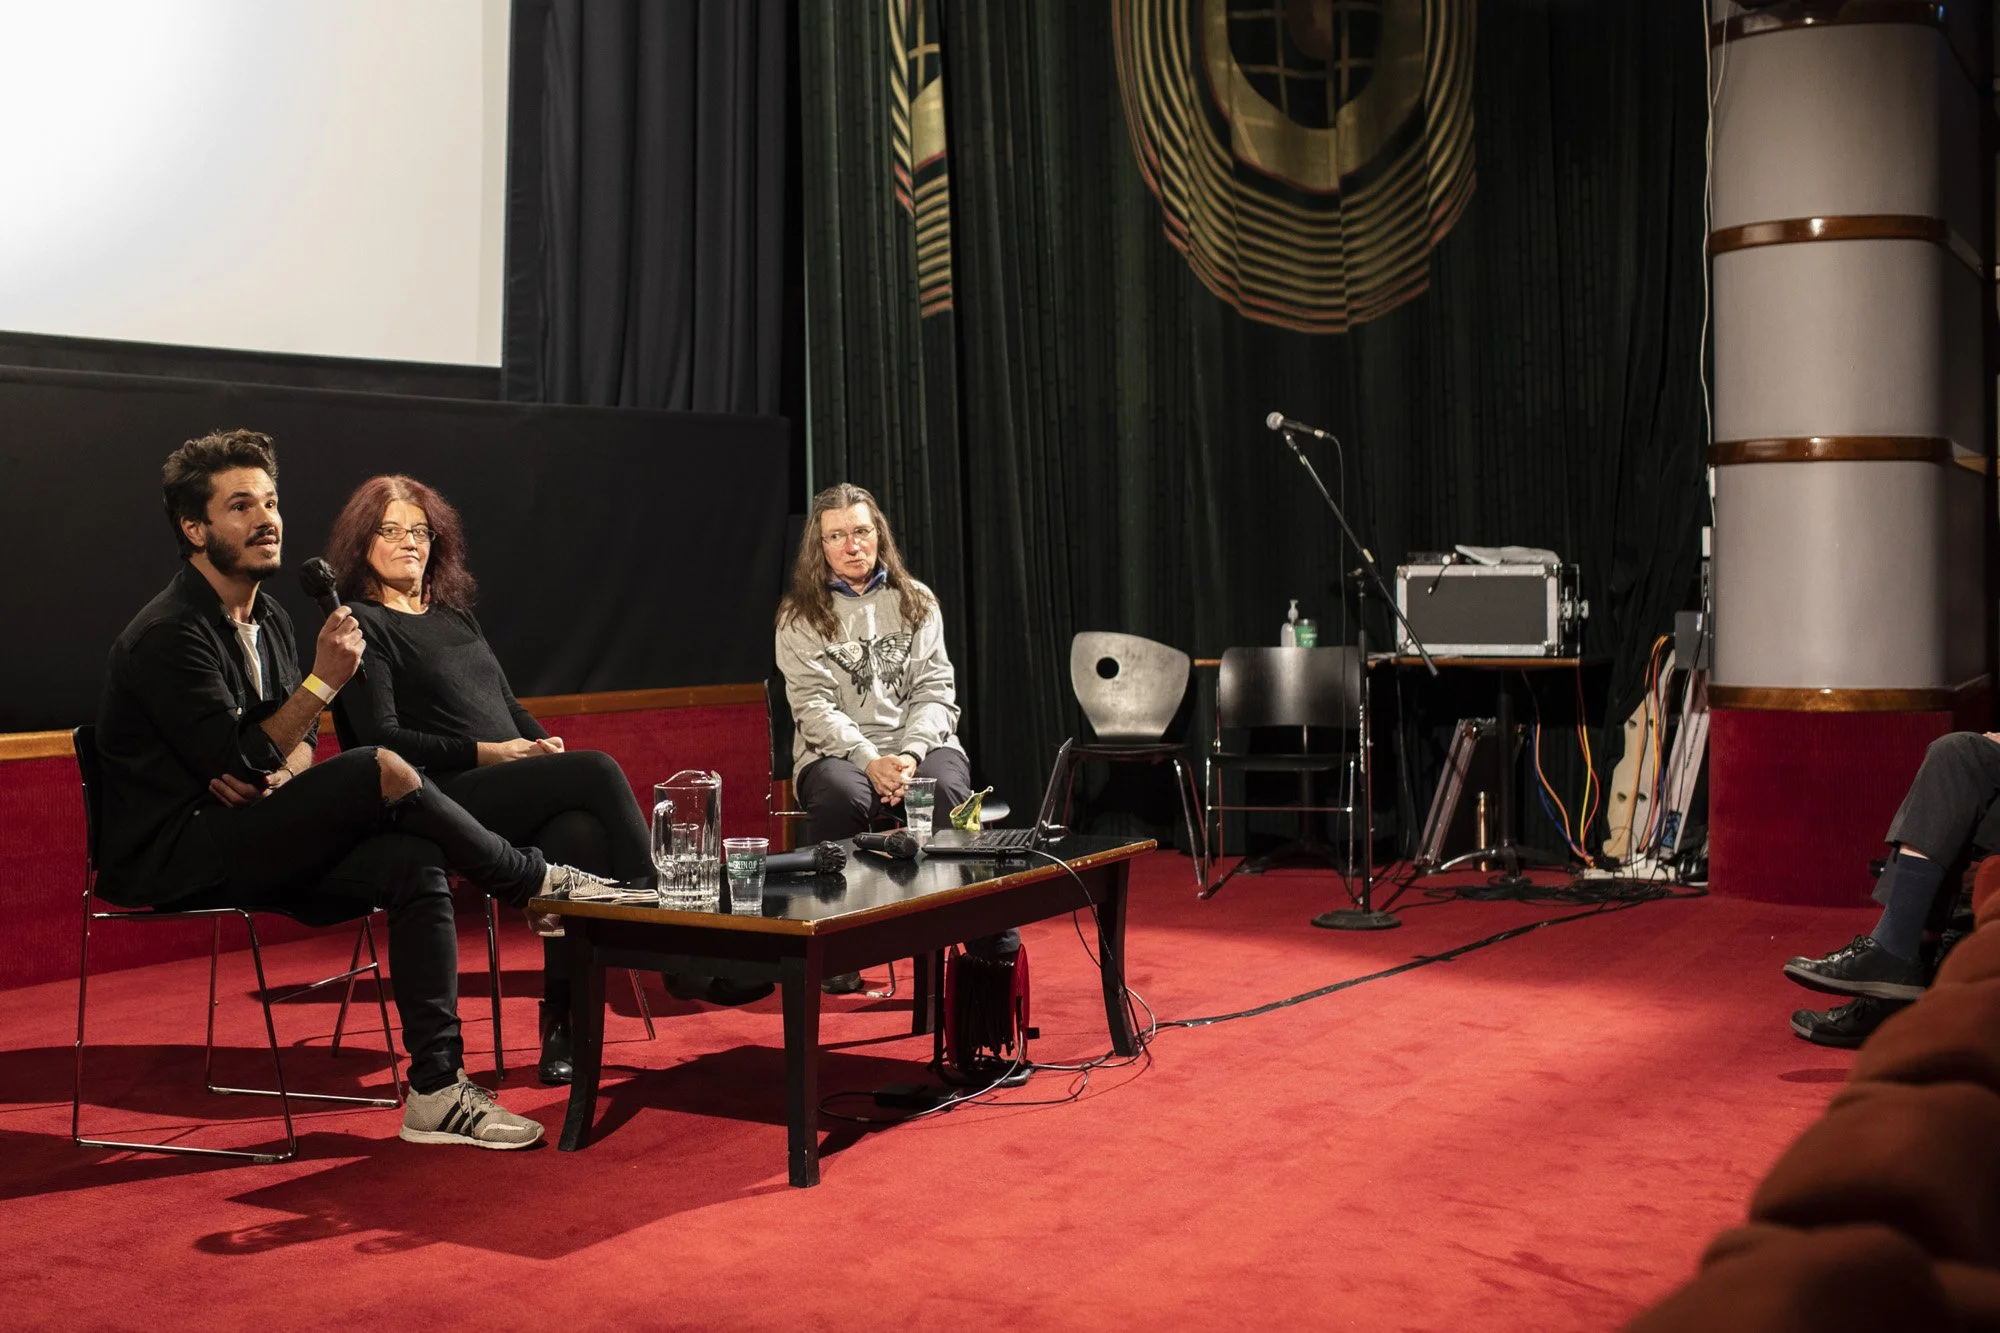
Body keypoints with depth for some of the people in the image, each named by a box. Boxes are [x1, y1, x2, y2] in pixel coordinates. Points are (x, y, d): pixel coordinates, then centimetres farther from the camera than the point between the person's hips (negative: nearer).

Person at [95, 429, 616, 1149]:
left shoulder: (268, 619, 13)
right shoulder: (168, 635, -15)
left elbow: (296, 741, 18)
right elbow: (239, 763, -19)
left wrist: (281, 773, -6)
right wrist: (324, 680, -21)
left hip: (246, 845, 8)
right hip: (170, 860, -8)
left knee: (414, 864, -17)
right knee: (381, 771, -25)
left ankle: (437, 1089, -16)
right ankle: (533, 880, -7)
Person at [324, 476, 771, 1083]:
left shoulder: (455, 616, 26)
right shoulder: (363, 625, 4)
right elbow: (382, 739, -6)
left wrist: (544, 742, 3)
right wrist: (483, 752, -13)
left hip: (514, 793, 6)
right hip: (443, 800, -6)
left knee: (579, 831, -31)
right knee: (598, 771, -28)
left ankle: (563, 1022, -31)